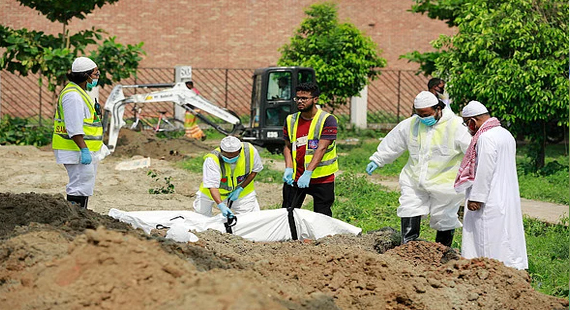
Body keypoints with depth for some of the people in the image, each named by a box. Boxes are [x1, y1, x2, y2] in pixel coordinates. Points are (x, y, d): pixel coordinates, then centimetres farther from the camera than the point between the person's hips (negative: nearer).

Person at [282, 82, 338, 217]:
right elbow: (288, 146, 12)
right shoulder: (291, 120, 8)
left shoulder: (327, 120, -9)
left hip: (321, 178, -4)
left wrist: (308, 173, -24)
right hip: (295, 177, 4)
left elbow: (321, 148, -16)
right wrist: (288, 168, -6)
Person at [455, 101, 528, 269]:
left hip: (490, 203, -10)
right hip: (508, 197, 10)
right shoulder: (506, 134, 13)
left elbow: (484, 171, -21)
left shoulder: (486, 138, -17)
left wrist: (476, 197, -17)